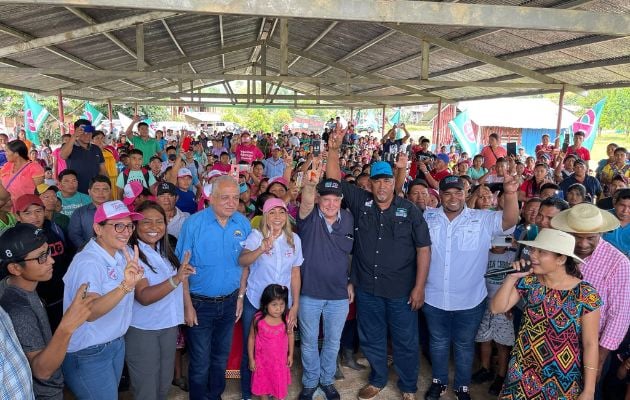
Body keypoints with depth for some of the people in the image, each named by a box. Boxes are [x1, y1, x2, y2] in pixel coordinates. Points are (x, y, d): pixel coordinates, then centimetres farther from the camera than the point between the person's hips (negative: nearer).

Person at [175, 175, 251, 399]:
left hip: (229, 302, 4)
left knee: (221, 358, 20)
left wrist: (240, 297, 4)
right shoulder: (194, 223, -15)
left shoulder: (243, 224, -4)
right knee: (200, 363, 9)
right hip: (200, 304, -3)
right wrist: (187, 305, -12)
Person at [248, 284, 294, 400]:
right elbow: (251, 338, -9)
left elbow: (290, 335, 0)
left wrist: (290, 354, 5)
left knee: (280, 383, 17)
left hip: (280, 360, 1)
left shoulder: (287, 319, -17)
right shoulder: (258, 319, -21)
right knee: (262, 383, 19)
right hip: (262, 359, 0)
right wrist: (251, 359, -4)